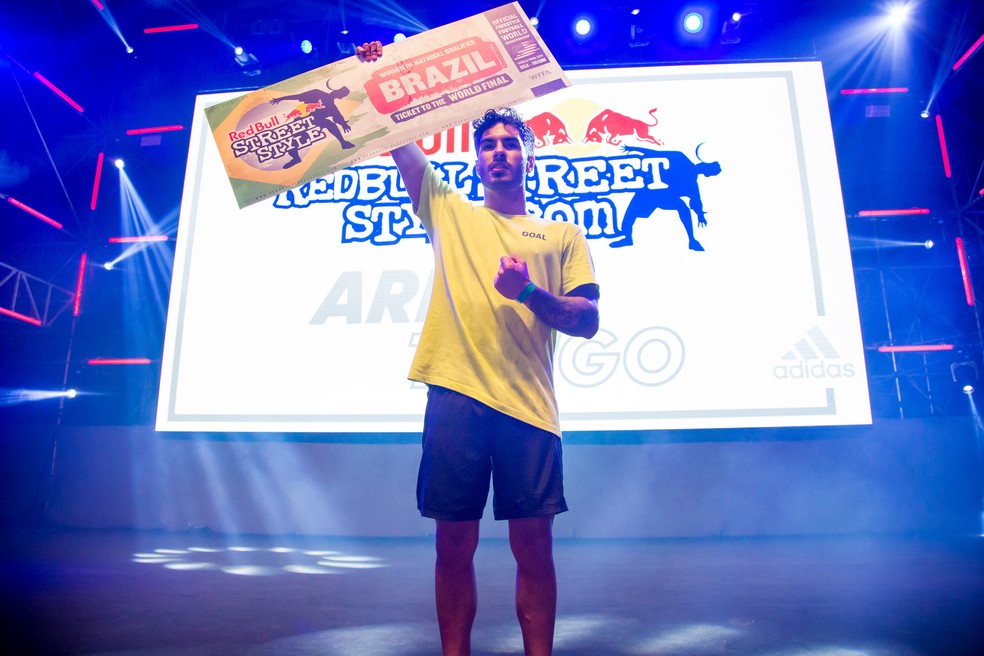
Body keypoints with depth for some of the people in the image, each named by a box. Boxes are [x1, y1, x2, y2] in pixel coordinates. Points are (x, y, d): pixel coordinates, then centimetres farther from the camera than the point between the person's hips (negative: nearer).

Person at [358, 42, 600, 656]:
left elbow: (588, 322, 7)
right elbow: (395, 139, 17)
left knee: (534, 545, 2)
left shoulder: (563, 234, 16)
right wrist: (375, 78, 10)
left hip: (528, 401, 0)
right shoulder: (449, 210, 19)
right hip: (456, 394, 1)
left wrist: (530, 292, -7)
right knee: (454, 542, 5)